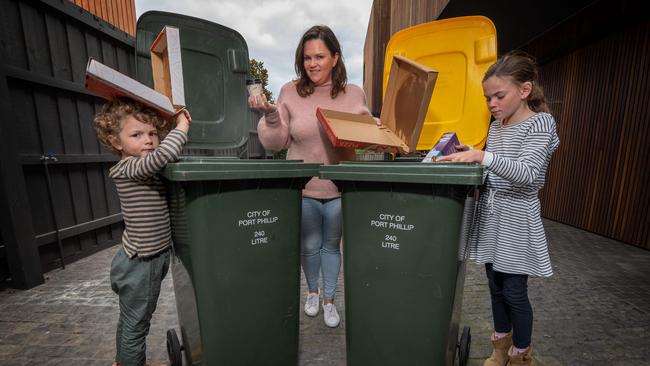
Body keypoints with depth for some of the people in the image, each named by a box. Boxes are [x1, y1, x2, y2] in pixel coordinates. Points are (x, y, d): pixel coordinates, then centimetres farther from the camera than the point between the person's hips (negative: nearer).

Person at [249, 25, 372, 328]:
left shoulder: (354, 95, 2)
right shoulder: (289, 92, 0)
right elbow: (276, 143, 1)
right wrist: (270, 114, -14)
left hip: (340, 189, 1)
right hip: (302, 189, 0)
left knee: (331, 246, 17)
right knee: (309, 246, 17)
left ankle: (329, 299, 42)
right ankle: (312, 290, 48)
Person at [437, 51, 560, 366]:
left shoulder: (541, 123, -10)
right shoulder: (496, 125, 10)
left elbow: (526, 173, -24)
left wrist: (482, 156, -37)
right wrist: (470, 156, -1)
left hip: (516, 222, -6)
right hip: (489, 219, 6)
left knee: (514, 291, 6)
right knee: (496, 286, 16)